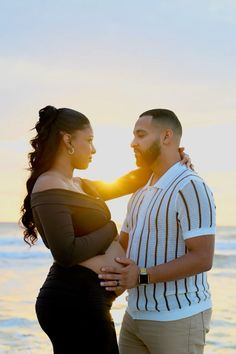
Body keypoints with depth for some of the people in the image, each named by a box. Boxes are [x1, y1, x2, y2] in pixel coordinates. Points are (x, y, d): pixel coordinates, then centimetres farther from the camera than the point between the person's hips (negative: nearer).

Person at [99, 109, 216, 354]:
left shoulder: (190, 188, -16)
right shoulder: (142, 194, 13)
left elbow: (202, 258, -23)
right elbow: (122, 246, 23)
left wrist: (142, 276, -26)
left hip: (178, 318, -9)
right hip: (138, 315, 9)